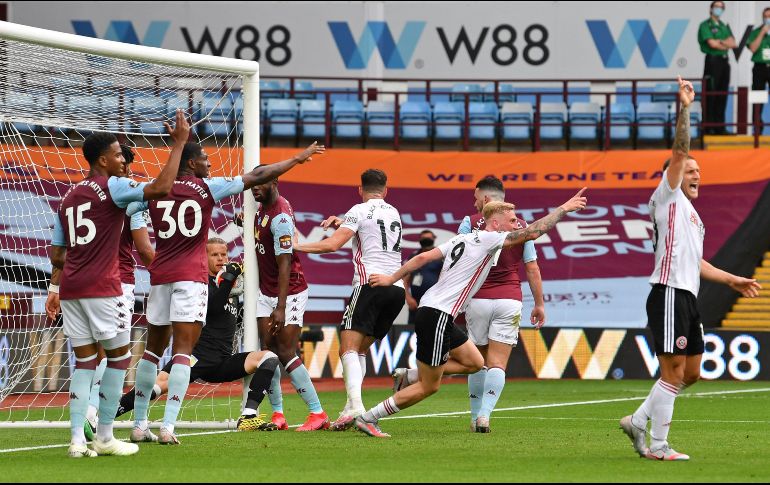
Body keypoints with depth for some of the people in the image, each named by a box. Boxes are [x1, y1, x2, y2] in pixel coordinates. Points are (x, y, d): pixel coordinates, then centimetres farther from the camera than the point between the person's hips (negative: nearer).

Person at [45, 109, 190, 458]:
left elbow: (57, 250, 20)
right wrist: (179, 143, -12)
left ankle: (77, 440, -1)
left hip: (70, 287, 7)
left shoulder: (69, 196, 17)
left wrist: (55, 289, 25)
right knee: (119, 355, 5)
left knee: (84, 360, 8)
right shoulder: (112, 188, -6)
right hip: (101, 287, -7)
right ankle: (104, 437, 5)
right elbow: (161, 188, -19)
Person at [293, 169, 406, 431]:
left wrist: (296, 246, -3)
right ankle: (351, 408, 3)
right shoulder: (393, 212, 21)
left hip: (370, 283, -6)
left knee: (348, 348, -13)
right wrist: (341, 221, 27)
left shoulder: (359, 211, 1)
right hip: (397, 288, 7)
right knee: (360, 350, 14)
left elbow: (333, 244, -9)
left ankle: (355, 404, -33)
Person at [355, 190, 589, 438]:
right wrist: (564, 209, -5)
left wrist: (392, 278, 16)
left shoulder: (462, 239, 13)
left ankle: (412, 375, 13)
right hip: (437, 316, -9)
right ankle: (368, 419, 1)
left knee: (474, 362, 15)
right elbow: (532, 232, -14)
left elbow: (423, 257, 11)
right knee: (429, 387, -2)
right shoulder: (487, 239, -10)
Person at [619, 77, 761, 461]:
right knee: (673, 372, -9)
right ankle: (658, 447, -5)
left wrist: (731, 280, 30)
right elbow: (680, 151, -12)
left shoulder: (689, 213, 24)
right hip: (669, 295, -10)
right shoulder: (669, 197, -1)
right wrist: (684, 107, -14)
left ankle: (638, 422, 19)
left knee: (690, 372, 12)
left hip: (687, 296, 10)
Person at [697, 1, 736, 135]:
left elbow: (733, 43, 7)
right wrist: (726, 45, 2)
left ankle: (720, 127, 10)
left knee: (722, 96, 7)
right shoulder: (705, 26, -2)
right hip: (712, 60, -7)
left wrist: (721, 42, -11)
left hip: (724, 61, 7)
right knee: (710, 96, -7)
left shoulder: (724, 27, 19)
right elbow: (712, 44, -12)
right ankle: (708, 128, -7)